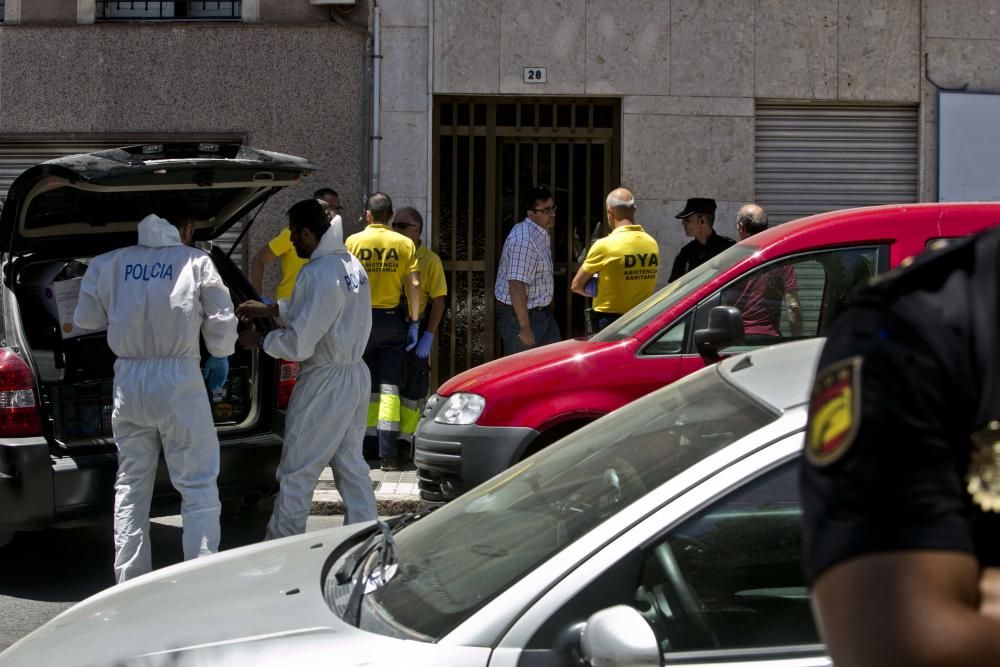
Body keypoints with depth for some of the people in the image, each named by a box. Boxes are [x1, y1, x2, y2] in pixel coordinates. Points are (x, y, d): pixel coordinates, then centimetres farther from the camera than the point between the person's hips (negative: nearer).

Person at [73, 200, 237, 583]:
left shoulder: (110, 264, 5)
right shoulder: (196, 263, -1)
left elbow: (86, 318, 10)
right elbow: (222, 321, -1)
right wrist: (220, 359, 17)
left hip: (129, 379, 3)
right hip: (179, 379, -3)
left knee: (131, 485, 14)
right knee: (197, 485, 2)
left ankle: (130, 581, 17)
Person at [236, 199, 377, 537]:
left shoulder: (318, 274, -23)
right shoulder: (353, 266, 6)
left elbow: (298, 344, -22)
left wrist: (259, 340, -5)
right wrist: (272, 309, 20)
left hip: (324, 382, -9)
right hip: (356, 374, 9)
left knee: (296, 472, 2)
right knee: (351, 464, 16)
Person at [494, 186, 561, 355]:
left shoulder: (543, 234, 8)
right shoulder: (524, 239, -25)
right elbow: (516, 285, -30)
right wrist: (524, 327, -31)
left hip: (541, 314, 10)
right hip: (519, 315, -10)